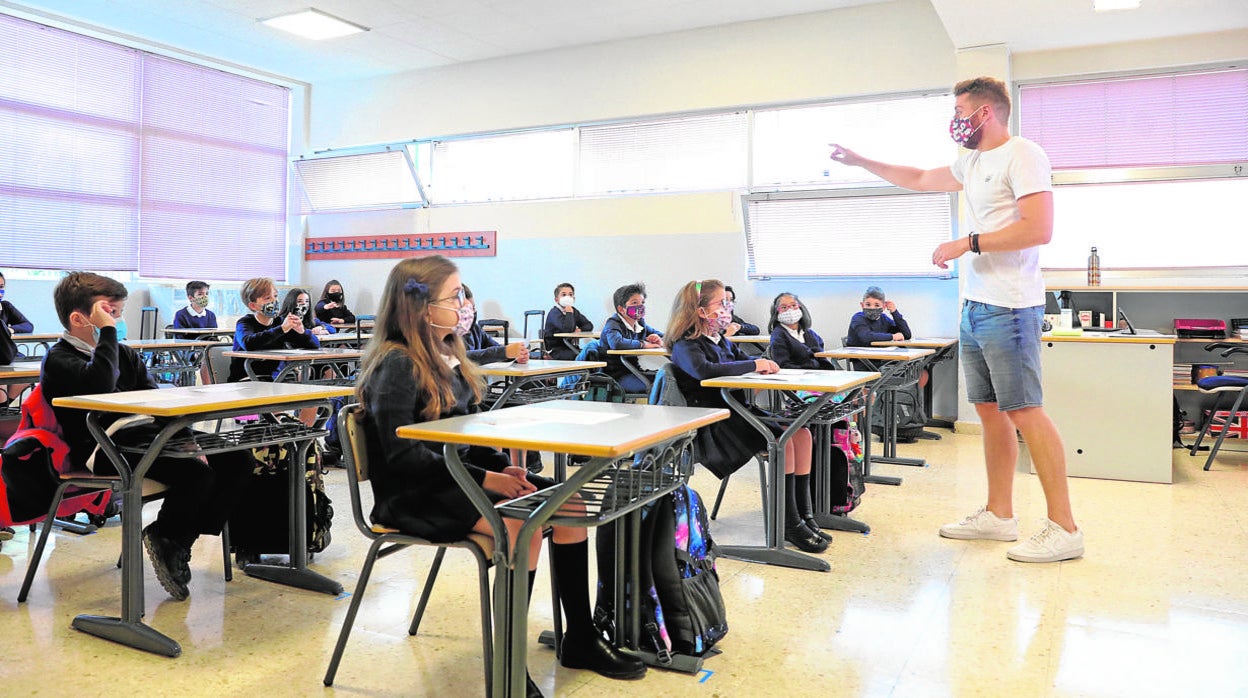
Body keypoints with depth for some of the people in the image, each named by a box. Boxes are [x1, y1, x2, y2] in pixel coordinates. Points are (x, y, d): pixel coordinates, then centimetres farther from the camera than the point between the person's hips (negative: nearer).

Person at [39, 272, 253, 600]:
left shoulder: (126, 354, 22)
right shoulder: (58, 360, -1)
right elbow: (101, 383, -25)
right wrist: (107, 331, -16)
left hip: (142, 439, 8)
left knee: (238, 460, -8)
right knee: (197, 474, -30)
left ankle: (178, 542, -4)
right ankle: (163, 538, 1)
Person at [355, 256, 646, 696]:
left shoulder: (447, 356, 11)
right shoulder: (396, 365, -15)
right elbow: (404, 455, -22)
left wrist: (502, 467, -4)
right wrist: (485, 479, -24)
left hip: (456, 477, 9)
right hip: (415, 497, -8)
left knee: (569, 503, -5)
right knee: (522, 525, -30)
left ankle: (580, 639, 4)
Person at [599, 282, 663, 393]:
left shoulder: (640, 323, 13)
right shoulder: (613, 324, -10)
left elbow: (663, 336, 21)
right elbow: (616, 343, -32)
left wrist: (660, 341, -6)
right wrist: (643, 344, -19)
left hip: (634, 372, 8)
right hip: (616, 376, -7)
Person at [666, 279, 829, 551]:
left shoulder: (722, 341, 20)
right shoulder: (686, 346, -8)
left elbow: (742, 360, 31)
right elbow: (704, 370, -28)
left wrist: (764, 363, 5)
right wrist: (753, 365, -21)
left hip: (738, 411, 9)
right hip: (714, 424, -9)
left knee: (801, 433, -9)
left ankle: (805, 516, -7)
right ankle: (790, 524, -16)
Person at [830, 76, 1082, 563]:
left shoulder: (1022, 156, -9)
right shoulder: (972, 162, 19)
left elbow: (1039, 229, -18)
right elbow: (919, 179, 34)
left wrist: (967, 244, -14)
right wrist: (861, 162, 36)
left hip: (1008, 309, -9)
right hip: (975, 305, 9)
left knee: (1024, 412, -10)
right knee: (990, 410, 11)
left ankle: (1063, 529, -3)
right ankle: (999, 515, 19)